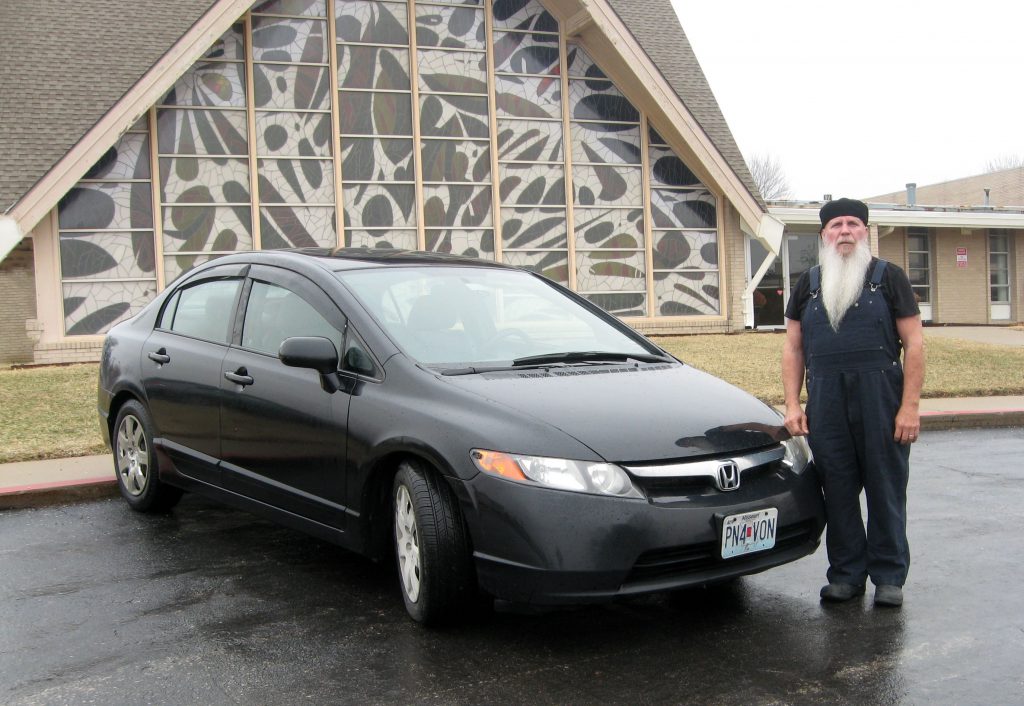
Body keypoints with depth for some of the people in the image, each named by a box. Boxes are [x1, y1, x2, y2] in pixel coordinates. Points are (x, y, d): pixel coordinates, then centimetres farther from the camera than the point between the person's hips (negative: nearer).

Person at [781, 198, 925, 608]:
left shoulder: (887, 277, 5)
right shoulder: (809, 283, 14)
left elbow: (914, 343, 0)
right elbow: (793, 347, 14)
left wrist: (910, 406, -8)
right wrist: (792, 404, 4)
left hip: (881, 401, -2)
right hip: (825, 403, 3)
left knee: (886, 490, 2)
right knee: (838, 492, 6)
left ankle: (889, 577, 14)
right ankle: (846, 574, 17)